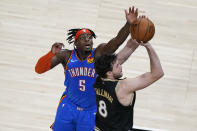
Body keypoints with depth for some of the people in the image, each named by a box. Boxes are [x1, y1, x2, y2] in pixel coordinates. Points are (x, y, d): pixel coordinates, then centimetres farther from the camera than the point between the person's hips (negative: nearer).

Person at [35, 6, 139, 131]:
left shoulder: (99, 53, -12)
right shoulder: (66, 56, -8)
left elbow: (117, 40, -29)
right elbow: (39, 69, -12)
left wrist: (129, 24, -46)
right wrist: (52, 54, -30)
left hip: (91, 110, -1)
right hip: (69, 106, 1)